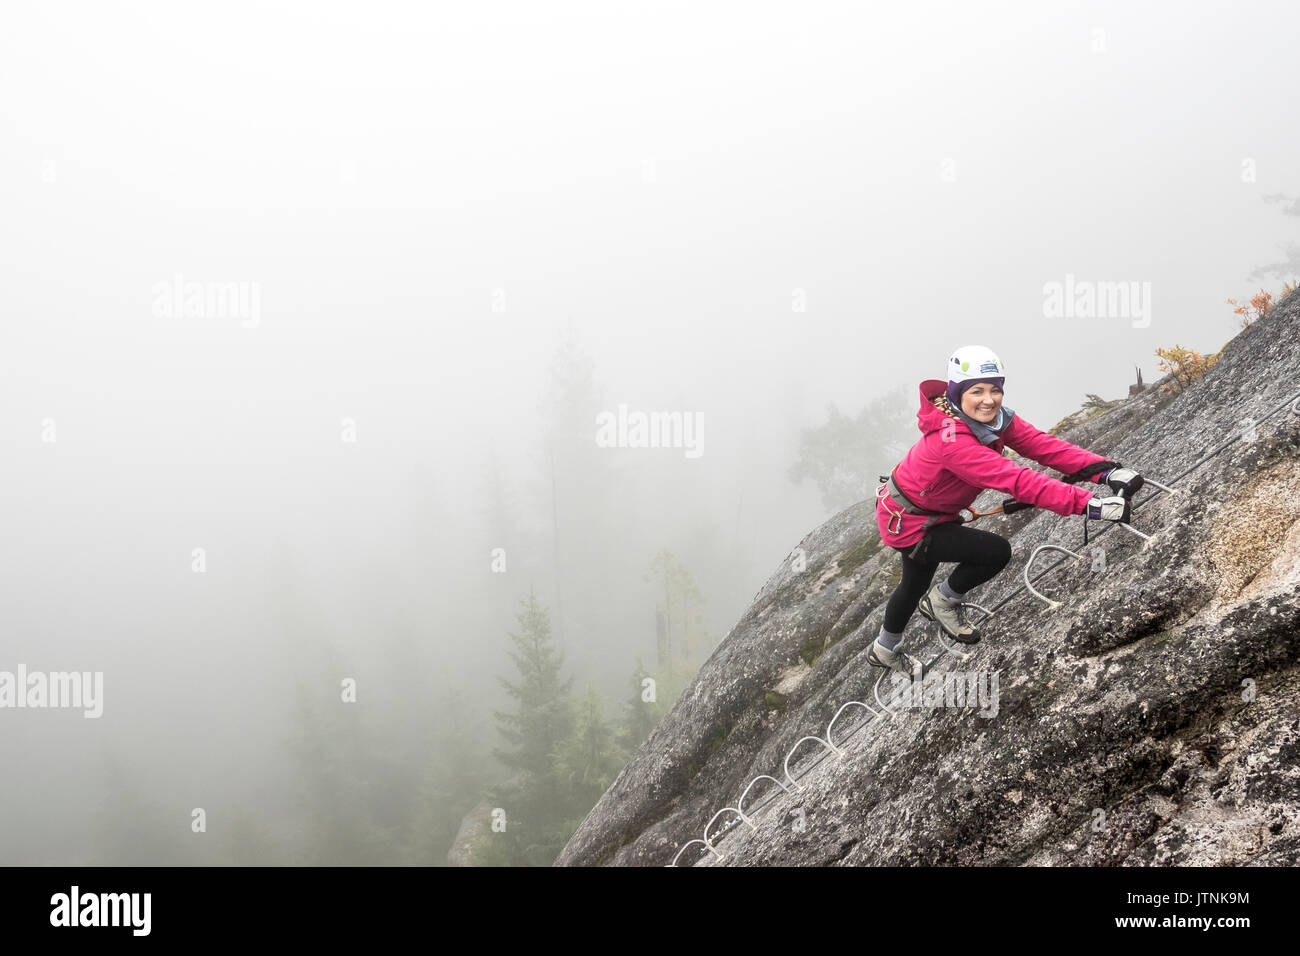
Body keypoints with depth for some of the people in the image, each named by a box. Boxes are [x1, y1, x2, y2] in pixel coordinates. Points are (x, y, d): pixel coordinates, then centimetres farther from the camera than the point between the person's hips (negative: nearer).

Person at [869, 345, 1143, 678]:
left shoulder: (997, 420, -14)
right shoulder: (951, 440, -40)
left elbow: (1045, 446, -23)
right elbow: (1017, 481, -48)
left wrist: (1108, 470, -36)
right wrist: (1089, 504, -54)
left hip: (934, 513, 9)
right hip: (906, 523, -9)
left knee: (917, 582, 30)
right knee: (996, 551, -20)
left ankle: (884, 651, 56)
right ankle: (944, 601, 7)